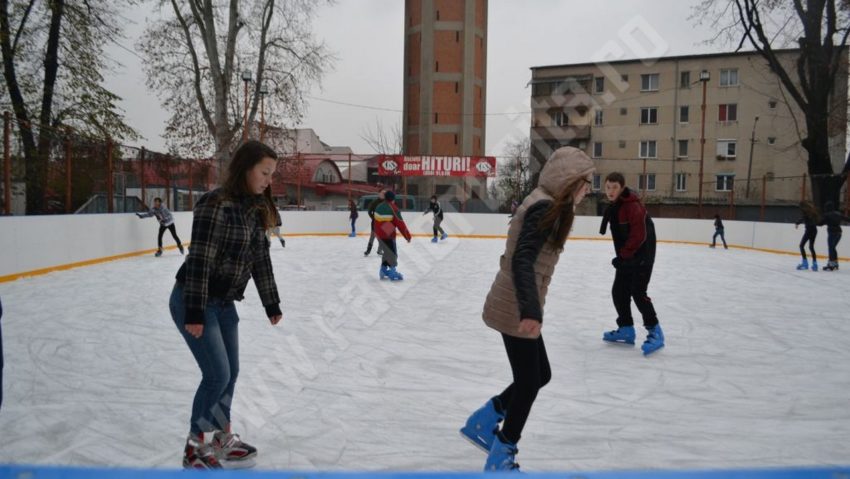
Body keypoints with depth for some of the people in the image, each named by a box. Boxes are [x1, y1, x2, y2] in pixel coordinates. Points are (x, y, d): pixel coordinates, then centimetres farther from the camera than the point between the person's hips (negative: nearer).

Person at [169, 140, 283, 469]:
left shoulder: (256, 208, 3)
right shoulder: (216, 204, -22)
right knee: (217, 375, -6)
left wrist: (272, 304, 12)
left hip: (224, 303, 8)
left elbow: (261, 259, 9)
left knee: (230, 373, 13)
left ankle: (222, 440, 32)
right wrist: (195, 313, -24)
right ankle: (194, 448, 14)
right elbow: (199, 260, -24)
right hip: (194, 301, -8)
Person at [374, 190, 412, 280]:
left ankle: (383, 271, 25)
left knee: (387, 252, 20)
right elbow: (400, 223, -15)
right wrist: (407, 235, -8)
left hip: (379, 233, 8)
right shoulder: (393, 208, -16)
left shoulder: (379, 207, 5)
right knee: (392, 253, 0)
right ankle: (392, 272, -4)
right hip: (388, 235, -8)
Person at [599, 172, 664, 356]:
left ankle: (655, 333, -1)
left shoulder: (633, 206, -20)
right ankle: (626, 329, 21)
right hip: (626, 256, 9)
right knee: (619, 292, 9)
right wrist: (621, 256, 13)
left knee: (638, 293, -11)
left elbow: (639, 235, -24)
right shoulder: (613, 207, 8)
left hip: (642, 256, -9)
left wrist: (623, 255, -20)